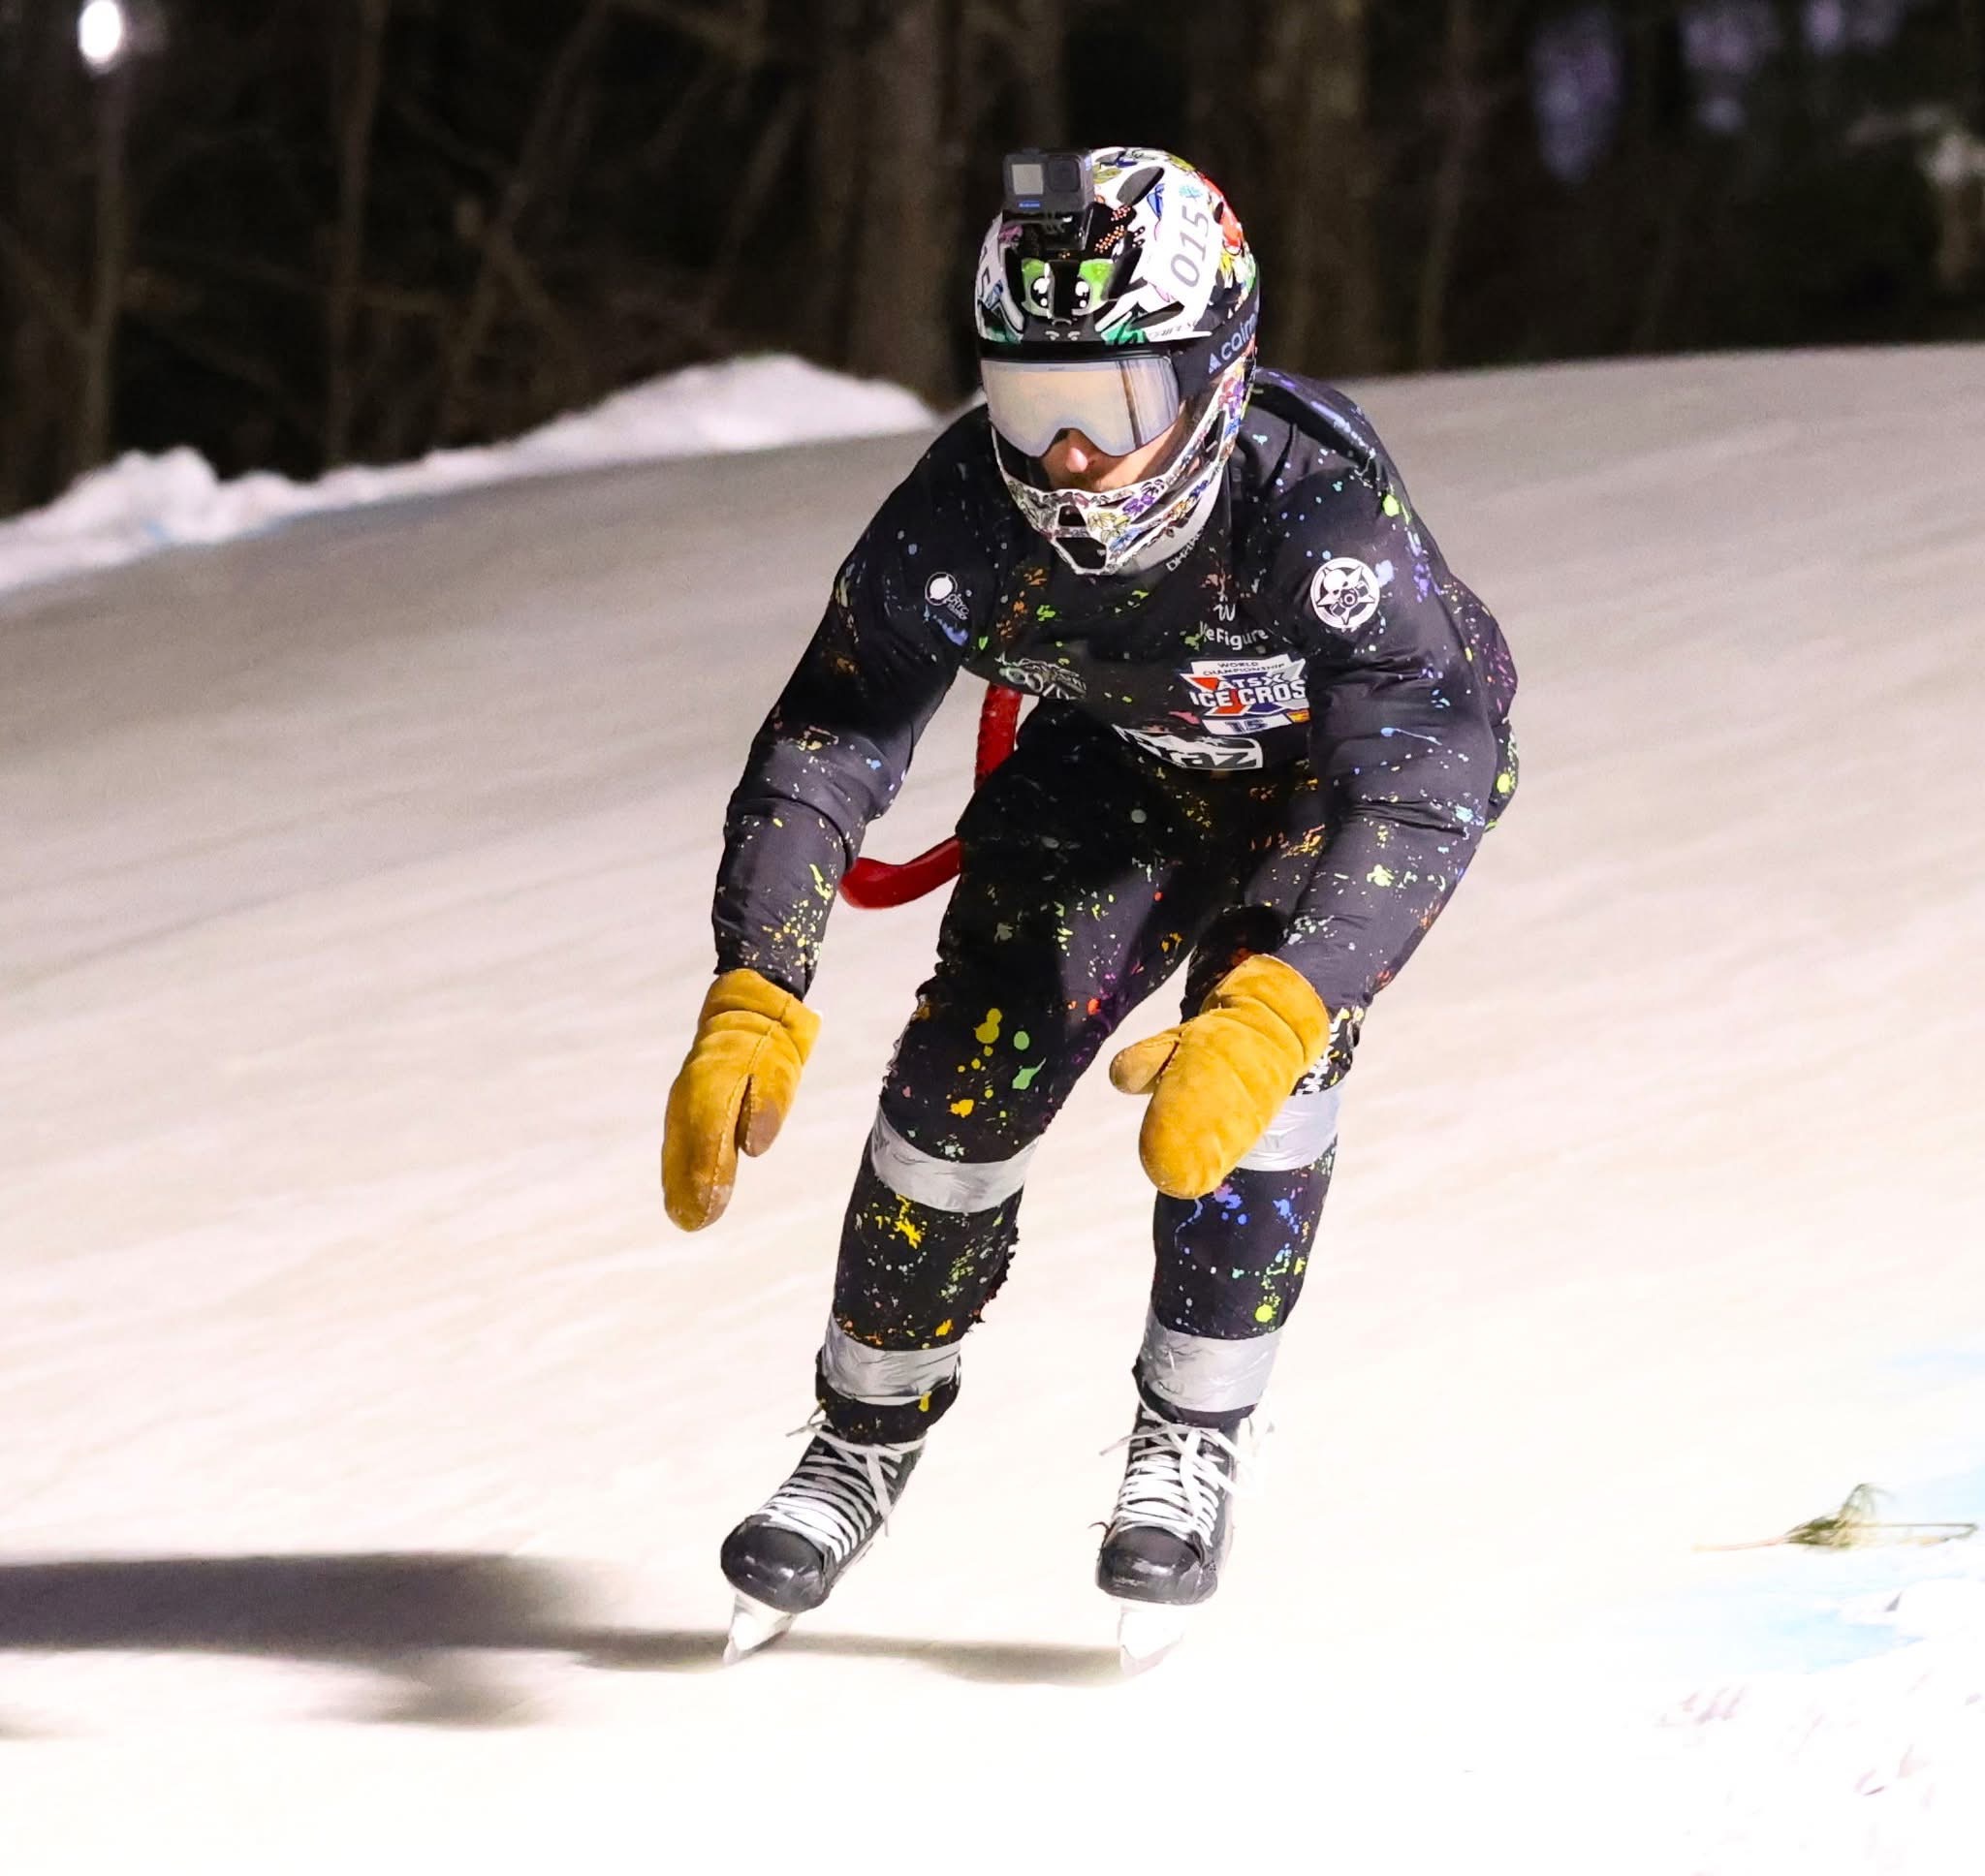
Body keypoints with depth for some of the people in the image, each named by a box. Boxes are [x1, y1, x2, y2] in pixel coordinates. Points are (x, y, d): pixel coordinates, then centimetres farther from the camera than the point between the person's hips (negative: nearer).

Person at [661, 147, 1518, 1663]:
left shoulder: (1320, 502, -41)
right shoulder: (969, 511, -31)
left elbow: (1422, 787, -48)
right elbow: (821, 748, -32)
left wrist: (1265, 1023, -63)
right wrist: (750, 1010, -48)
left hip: (1353, 761, -3)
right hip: (1120, 760, 3)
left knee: (1275, 1015, -28)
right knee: (975, 1053, -11)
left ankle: (1193, 1445, -12)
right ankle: (869, 1433, 13)